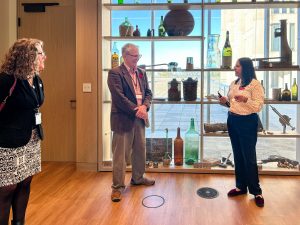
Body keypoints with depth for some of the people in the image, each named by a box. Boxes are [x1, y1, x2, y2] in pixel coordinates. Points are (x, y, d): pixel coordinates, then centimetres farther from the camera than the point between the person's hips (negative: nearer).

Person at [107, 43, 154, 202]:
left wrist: (144, 107, -8)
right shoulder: (115, 73, -8)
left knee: (140, 150, 17)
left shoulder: (142, 73, 14)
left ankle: (137, 178, 35)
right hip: (123, 119, -7)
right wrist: (135, 110, -17)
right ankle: (117, 186, 9)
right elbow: (118, 96, -17)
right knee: (120, 153, -1)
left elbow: (148, 92, 12)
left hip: (139, 118, 7)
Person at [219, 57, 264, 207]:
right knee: (238, 155, 13)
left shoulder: (255, 84, -11)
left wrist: (245, 100, -30)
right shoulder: (234, 83, 11)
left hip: (247, 122, -7)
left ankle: (256, 192, 10)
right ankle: (241, 186, 25)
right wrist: (225, 101, 0)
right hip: (232, 121, 7)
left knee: (249, 157, -3)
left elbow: (259, 106, -15)